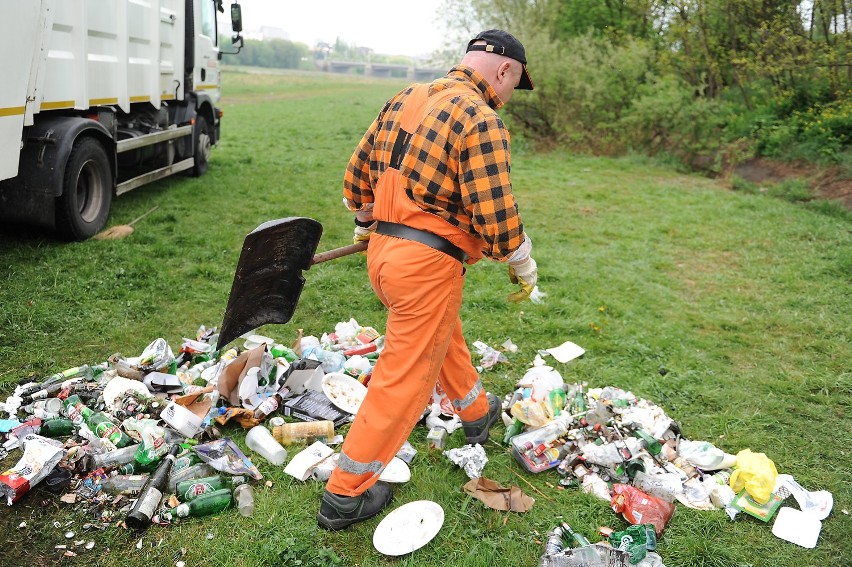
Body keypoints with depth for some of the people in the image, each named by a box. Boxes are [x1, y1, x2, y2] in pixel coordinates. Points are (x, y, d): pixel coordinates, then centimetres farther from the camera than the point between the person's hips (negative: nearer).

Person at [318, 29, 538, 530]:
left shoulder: (405, 100, 10)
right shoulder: (481, 119, -14)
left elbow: (357, 174, 16)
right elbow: (496, 214, -18)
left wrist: (366, 223, 32)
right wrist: (524, 266, -1)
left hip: (383, 251, 9)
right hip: (428, 265, -9)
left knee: (443, 334, 29)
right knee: (405, 378, 3)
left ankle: (476, 412, 52)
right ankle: (346, 495, 14)